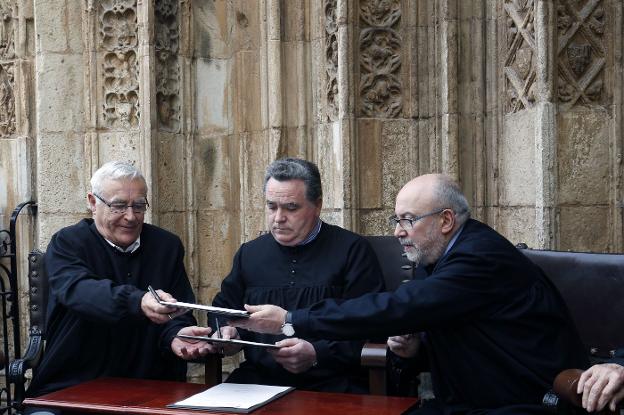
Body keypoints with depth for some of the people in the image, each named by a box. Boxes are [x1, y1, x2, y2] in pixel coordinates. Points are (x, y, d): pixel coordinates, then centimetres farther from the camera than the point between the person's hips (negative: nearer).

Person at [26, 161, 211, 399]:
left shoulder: (167, 246, 9)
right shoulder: (67, 243, -1)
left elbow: (178, 313, 6)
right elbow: (77, 289, -21)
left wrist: (176, 335, -19)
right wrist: (137, 302, -39)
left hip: (148, 389, 3)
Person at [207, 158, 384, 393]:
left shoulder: (353, 251, 2)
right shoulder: (249, 253, 18)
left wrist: (317, 355, -18)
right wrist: (227, 332, 7)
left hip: (330, 382, -3)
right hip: (258, 378, 3)